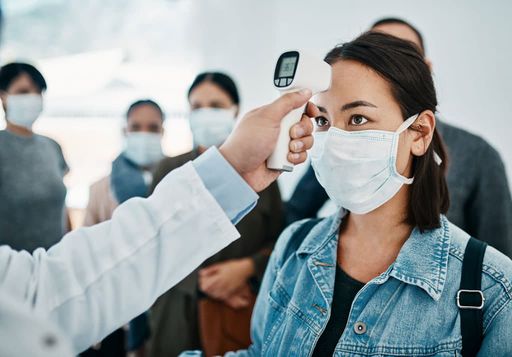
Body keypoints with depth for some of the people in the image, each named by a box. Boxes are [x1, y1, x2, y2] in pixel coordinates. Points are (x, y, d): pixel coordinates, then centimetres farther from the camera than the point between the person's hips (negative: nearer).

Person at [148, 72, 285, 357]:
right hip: (181, 312, 1)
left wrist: (246, 268, -14)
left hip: (246, 312, -1)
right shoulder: (169, 170, 7)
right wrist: (200, 282, -10)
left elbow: (280, 242, 3)